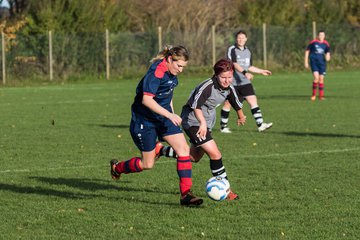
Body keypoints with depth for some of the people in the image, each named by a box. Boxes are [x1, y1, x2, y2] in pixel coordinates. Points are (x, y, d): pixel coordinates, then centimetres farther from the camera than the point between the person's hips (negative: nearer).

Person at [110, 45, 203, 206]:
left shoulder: (171, 72, 3)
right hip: (145, 119, -8)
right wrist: (169, 115, -33)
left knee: (184, 149, -9)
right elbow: (146, 99, -31)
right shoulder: (156, 72, -24)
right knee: (148, 164, 2)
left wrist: (172, 116, 22)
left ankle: (186, 194, -8)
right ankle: (117, 167, 32)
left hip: (163, 116, 8)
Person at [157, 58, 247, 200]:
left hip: (206, 123, 9)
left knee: (195, 157, 23)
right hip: (193, 122, -9)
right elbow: (196, 105, -38)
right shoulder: (207, 86, -27)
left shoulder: (229, 89, -2)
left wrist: (241, 117, 36)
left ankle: (161, 150, 40)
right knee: (215, 154, -18)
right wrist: (203, 122, -51)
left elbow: (236, 103, 18)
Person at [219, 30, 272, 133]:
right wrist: (245, 73, -37)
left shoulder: (247, 51, 12)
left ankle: (260, 125, -13)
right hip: (232, 82, -5)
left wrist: (261, 71, 23)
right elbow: (235, 64, -23)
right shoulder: (232, 50, -9)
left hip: (245, 82, 5)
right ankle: (223, 126, 18)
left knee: (253, 101, -9)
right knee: (228, 104, 3)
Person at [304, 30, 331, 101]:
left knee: (321, 79, 4)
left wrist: (328, 57, -14)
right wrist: (306, 62, 3)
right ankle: (314, 94, 1)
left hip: (322, 63, 3)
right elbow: (307, 51, 4)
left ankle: (321, 95, 14)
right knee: (316, 78, -17)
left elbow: (328, 53, 11)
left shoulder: (326, 44, 4)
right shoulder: (313, 42, -3)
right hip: (314, 62, -3)